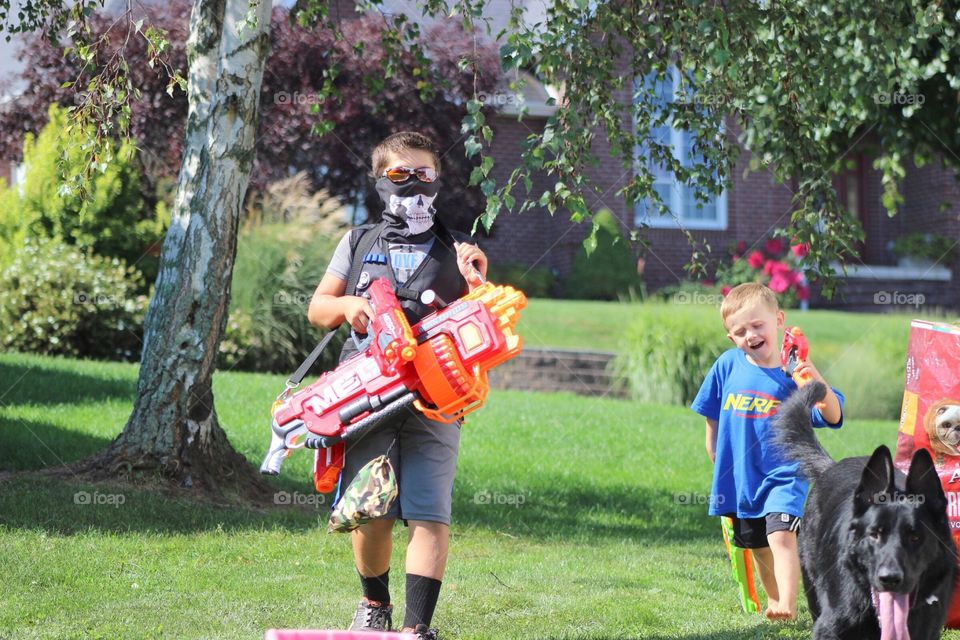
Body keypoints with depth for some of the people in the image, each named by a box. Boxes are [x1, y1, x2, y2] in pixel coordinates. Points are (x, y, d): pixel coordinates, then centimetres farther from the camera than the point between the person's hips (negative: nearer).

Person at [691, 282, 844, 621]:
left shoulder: (794, 372, -12)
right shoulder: (728, 365, -4)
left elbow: (832, 416, -23)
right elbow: (712, 415, 11)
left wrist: (818, 382, -39)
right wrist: (716, 458, 15)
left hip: (785, 475, -4)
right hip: (741, 476, 4)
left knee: (782, 536, -25)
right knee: (758, 547, 19)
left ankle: (788, 606, -33)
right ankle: (773, 600, 39)